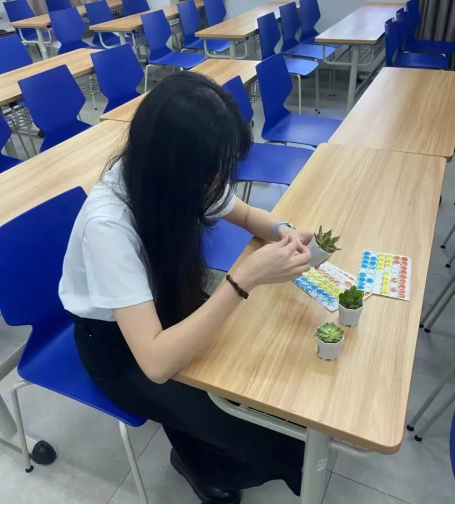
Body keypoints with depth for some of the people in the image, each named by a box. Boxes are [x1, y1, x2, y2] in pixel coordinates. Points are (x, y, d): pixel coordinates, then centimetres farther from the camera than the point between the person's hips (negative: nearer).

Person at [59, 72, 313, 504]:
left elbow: (244, 213, 2)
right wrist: (247, 278, -42)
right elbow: (157, 362, -39)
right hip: (116, 342, -6)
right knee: (238, 429, -17)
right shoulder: (108, 223, -36)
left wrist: (281, 232, -20)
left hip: (164, 304, 6)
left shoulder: (174, 176, -17)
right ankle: (204, 468, 20)